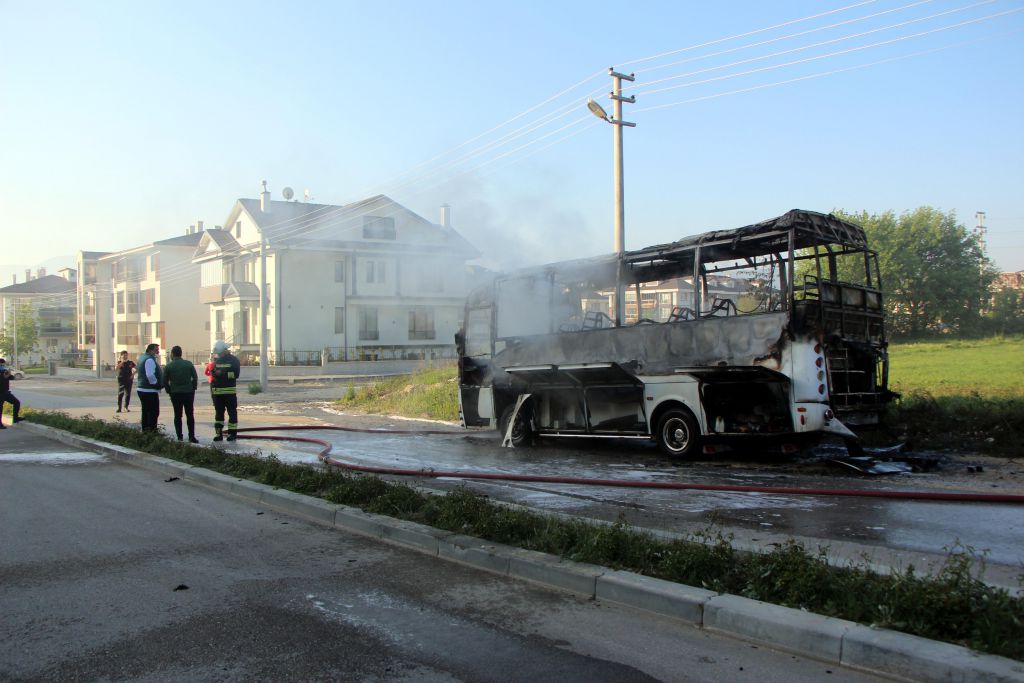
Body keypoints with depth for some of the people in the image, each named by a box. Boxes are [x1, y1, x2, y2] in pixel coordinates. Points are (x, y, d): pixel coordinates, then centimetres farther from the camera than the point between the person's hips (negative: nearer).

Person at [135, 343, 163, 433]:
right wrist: (157, 384, -14)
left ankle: (145, 430, 21)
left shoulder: (143, 358, 18)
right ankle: (152, 431, -11)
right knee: (154, 412, -9)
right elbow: (150, 375, -27)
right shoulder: (150, 360, -16)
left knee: (146, 412, 16)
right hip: (150, 391, -11)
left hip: (142, 389, 11)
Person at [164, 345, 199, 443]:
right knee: (190, 415, 6)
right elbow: (195, 378, 1)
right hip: (188, 392, 1)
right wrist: (193, 388, 10)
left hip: (175, 393, -1)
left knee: (177, 416, 7)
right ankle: (191, 436, 1)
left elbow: (165, 381, -1)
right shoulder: (189, 364, 0)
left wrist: (170, 391, 11)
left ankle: (179, 437, 5)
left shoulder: (168, 366, -3)